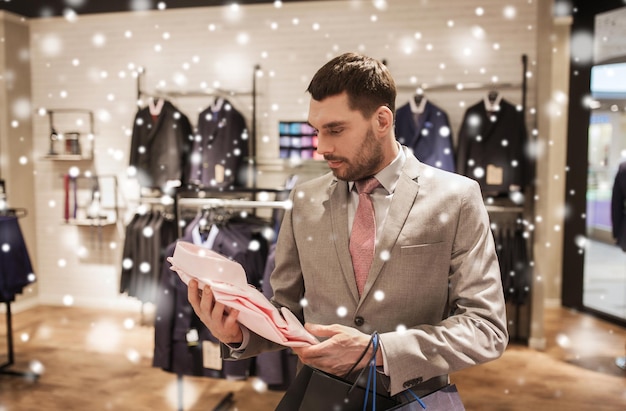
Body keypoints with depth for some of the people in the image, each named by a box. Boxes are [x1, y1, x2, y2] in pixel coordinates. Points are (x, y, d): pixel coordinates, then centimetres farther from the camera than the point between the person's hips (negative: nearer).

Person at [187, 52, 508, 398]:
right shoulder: (304, 200, 3)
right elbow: (288, 310, 9)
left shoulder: (456, 199, -5)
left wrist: (377, 351, -17)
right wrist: (239, 332, -11)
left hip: (411, 399, -1)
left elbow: (487, 327, -7)